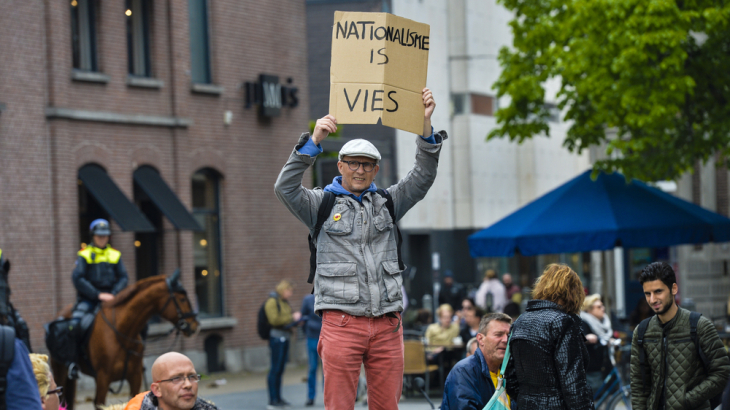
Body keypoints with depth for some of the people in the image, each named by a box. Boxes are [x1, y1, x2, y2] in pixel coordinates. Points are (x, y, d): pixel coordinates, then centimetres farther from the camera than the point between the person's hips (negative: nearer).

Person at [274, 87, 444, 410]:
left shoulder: (387, 202, 17)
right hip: (341, 320, -3)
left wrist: (425, 124, -8)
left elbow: (423, 178, 6)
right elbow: (285, 187, -7)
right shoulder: (321, 204, 8)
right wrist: (314, 140, -18)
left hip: (386, 323, 3)